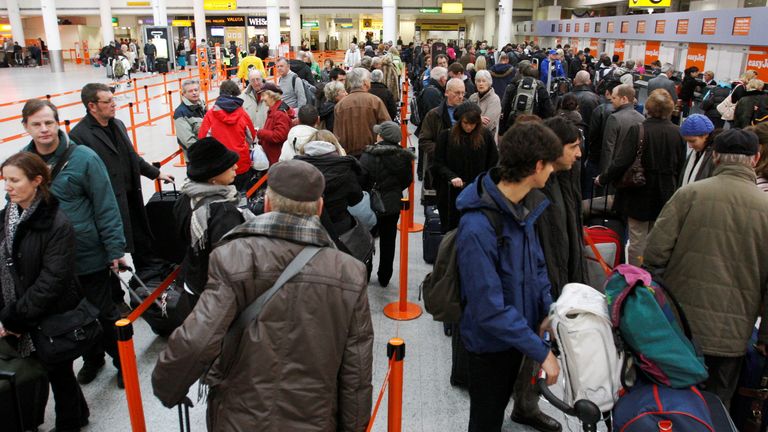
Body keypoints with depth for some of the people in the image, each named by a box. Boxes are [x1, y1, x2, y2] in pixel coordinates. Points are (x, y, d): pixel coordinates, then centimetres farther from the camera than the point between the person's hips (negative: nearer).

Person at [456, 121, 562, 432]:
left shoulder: (523, 205, -6)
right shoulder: (477, 227, -33)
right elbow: (490, 310, -30)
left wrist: (547, 309, -6)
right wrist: (541, 350, -25)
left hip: (516, 334, 7)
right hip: (491, 342, -7)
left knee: (500, 406, 29)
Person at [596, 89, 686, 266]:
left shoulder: (637, 130, -17)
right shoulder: (678, 133, -5)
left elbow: (620, 162, -19)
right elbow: (681, 167, 3)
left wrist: (603, 179, -5)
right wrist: (673, 190, 16)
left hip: (639, 195, -4)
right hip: (665, 196, 4)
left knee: (637, 241, 6)